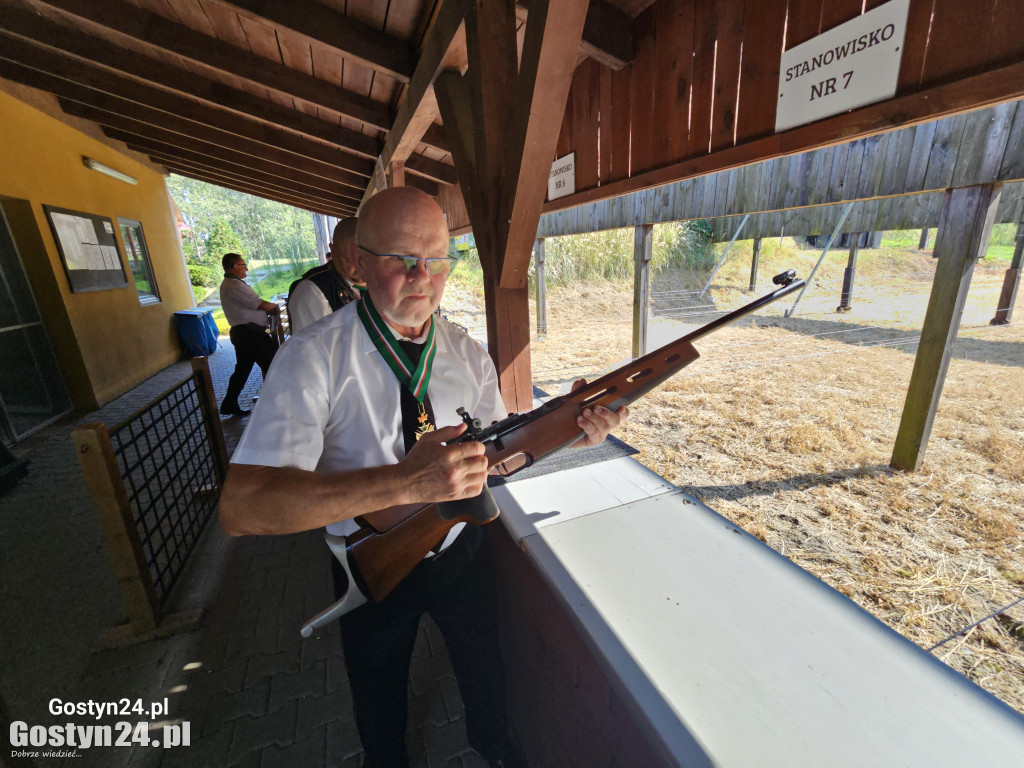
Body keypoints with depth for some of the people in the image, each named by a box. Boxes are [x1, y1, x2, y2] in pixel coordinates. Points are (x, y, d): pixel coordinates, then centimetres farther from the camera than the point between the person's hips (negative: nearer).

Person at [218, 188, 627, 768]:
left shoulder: (468, 354, -9)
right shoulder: (315, 358, -24)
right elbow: (241, 508, -32)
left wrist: (569, 426, -23)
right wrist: (405, 482, -44)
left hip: (461, 551, 3)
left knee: (484, 665, 28)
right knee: (380, 699, 26)